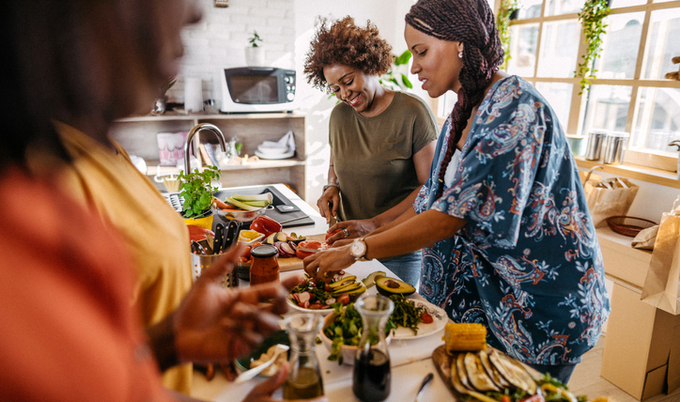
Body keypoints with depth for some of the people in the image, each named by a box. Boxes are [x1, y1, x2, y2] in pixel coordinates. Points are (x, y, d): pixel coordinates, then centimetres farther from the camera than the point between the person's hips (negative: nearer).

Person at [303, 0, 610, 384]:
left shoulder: (515, 110, -24)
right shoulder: (463, 114, 4)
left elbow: (455, 215, -28)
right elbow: (435, 199, 11)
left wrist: (357, 250, -24)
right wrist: (375, 231, 4)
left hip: (542, 305, -8)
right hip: (488, 294, 8)